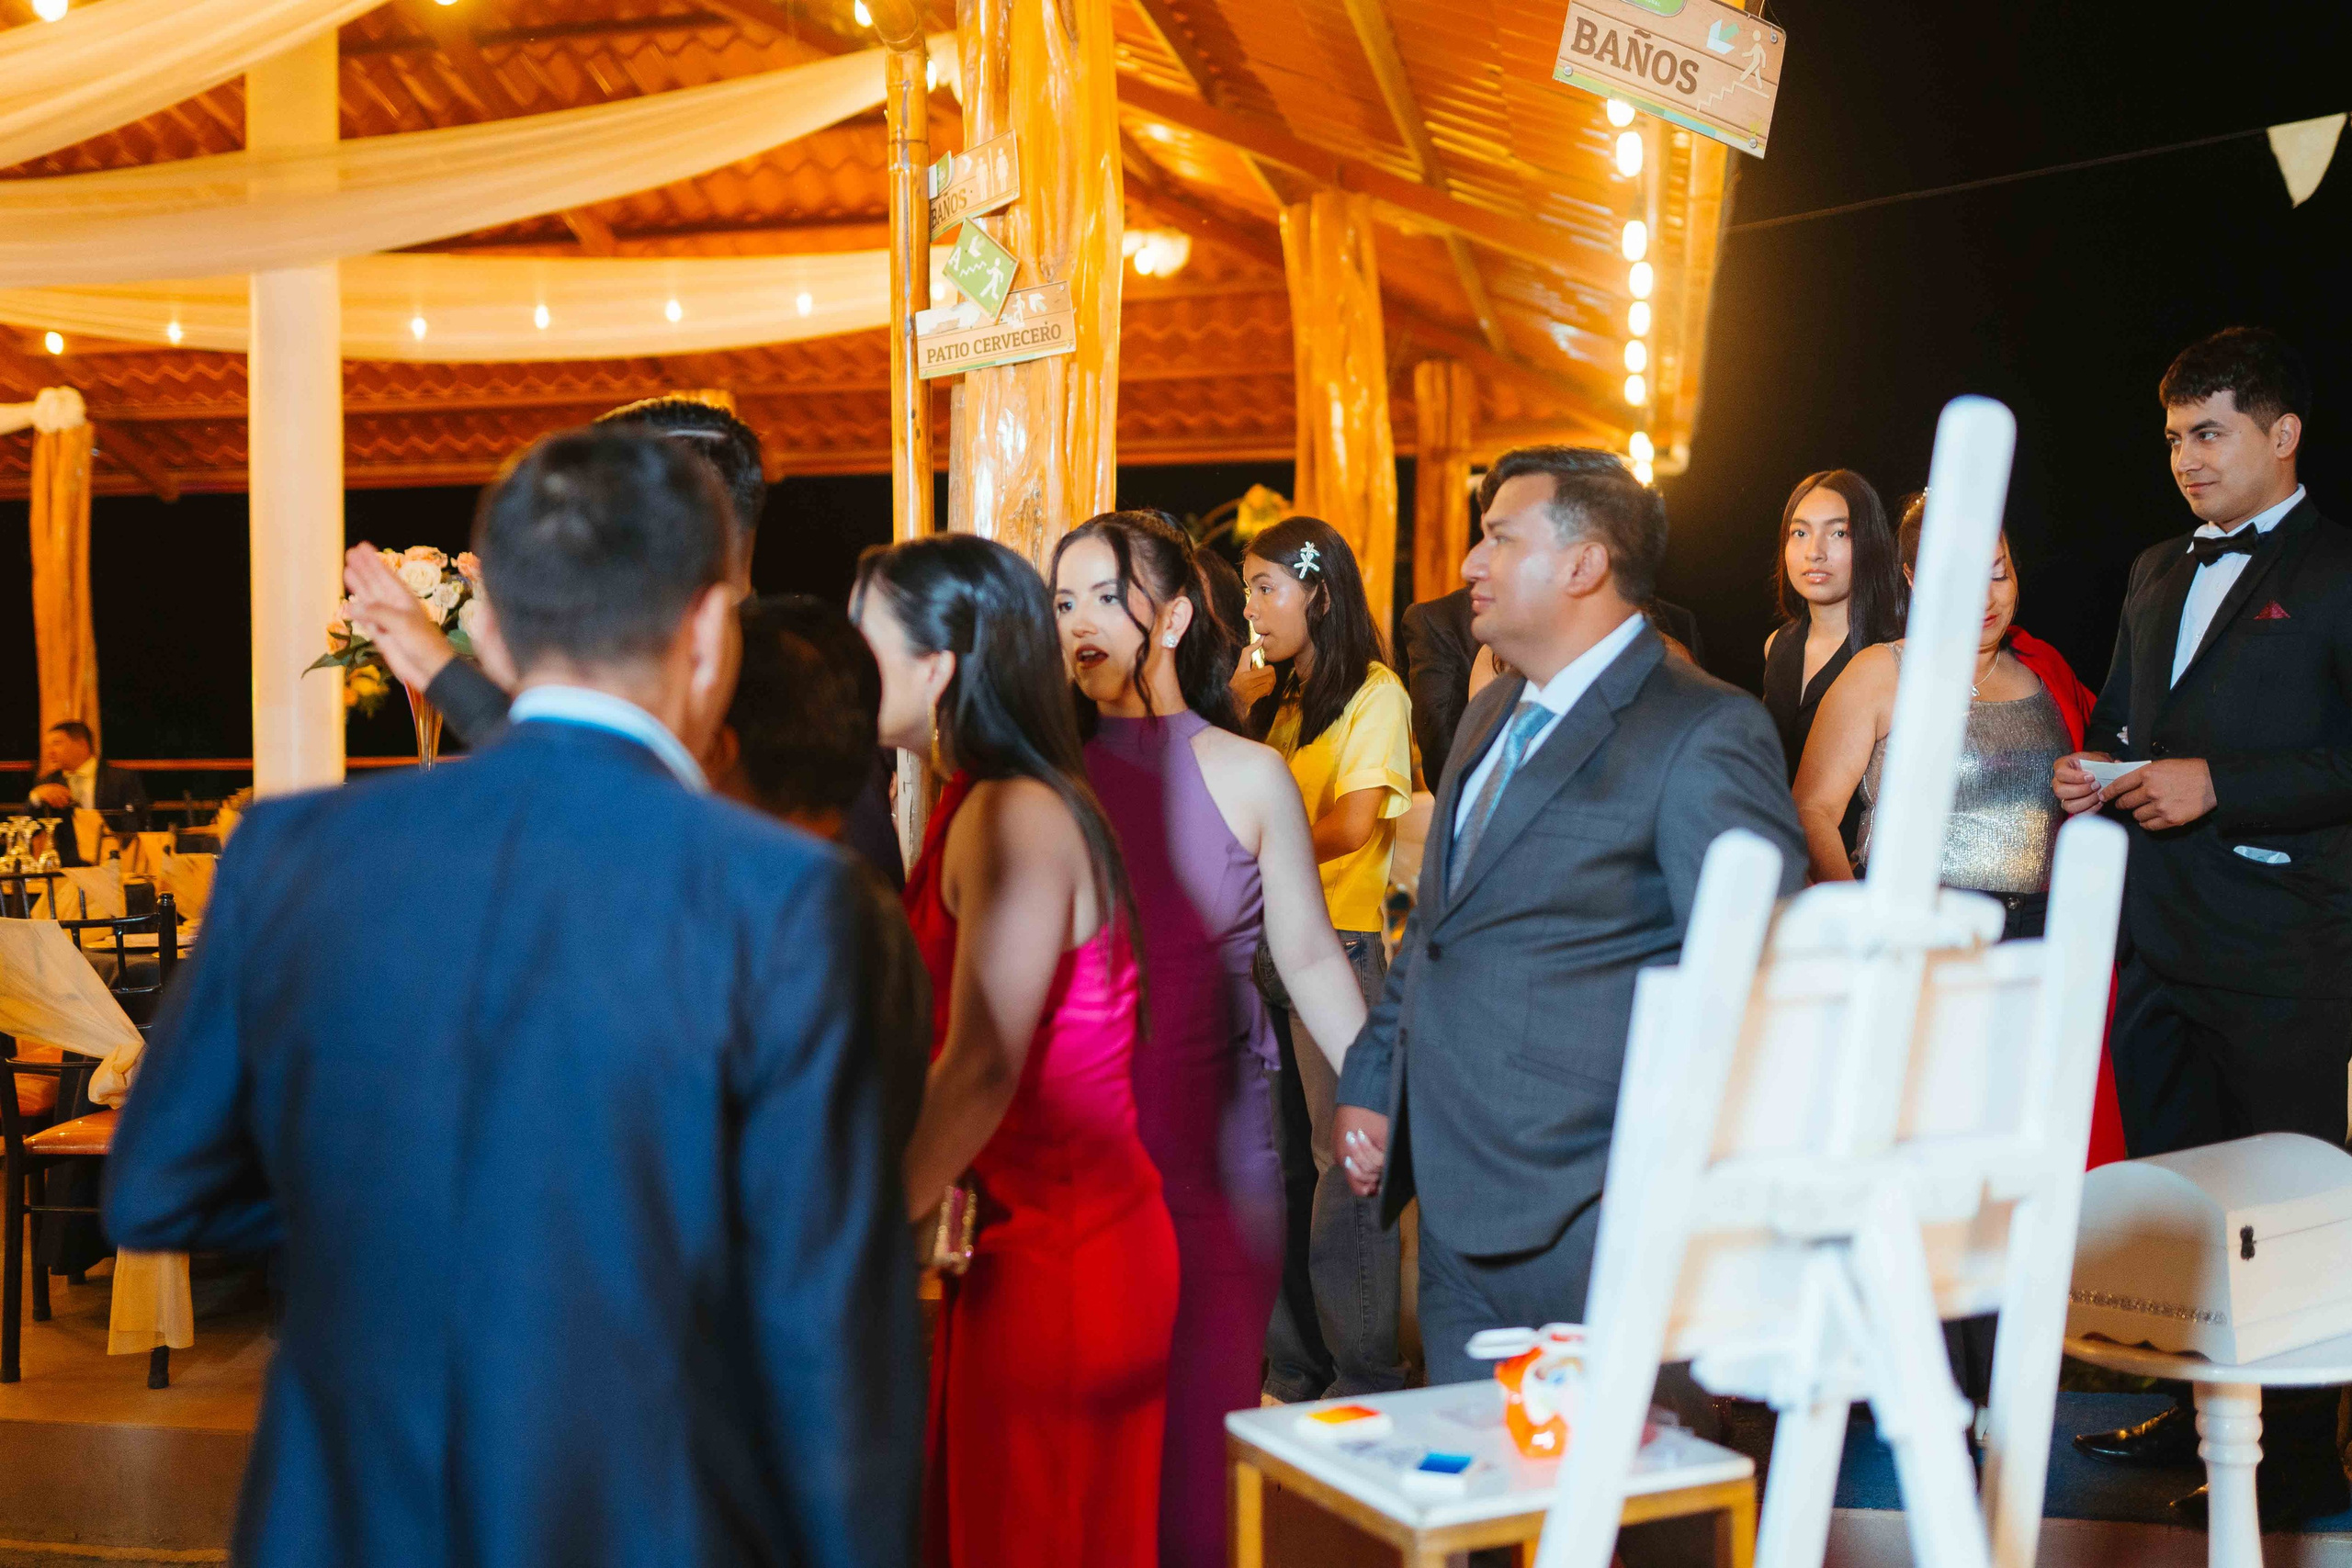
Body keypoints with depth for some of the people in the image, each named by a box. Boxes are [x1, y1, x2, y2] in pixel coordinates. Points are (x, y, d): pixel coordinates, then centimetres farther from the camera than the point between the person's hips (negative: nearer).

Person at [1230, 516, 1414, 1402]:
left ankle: (1365, 1382, 5)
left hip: (1338, 943, -7)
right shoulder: (1272, 699, 18)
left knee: (1344, 1161, -4)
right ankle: (1293, 1370, 20)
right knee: (1278, 1162, 10)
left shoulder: (1374, 694, -4)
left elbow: (1354, 823, -13)